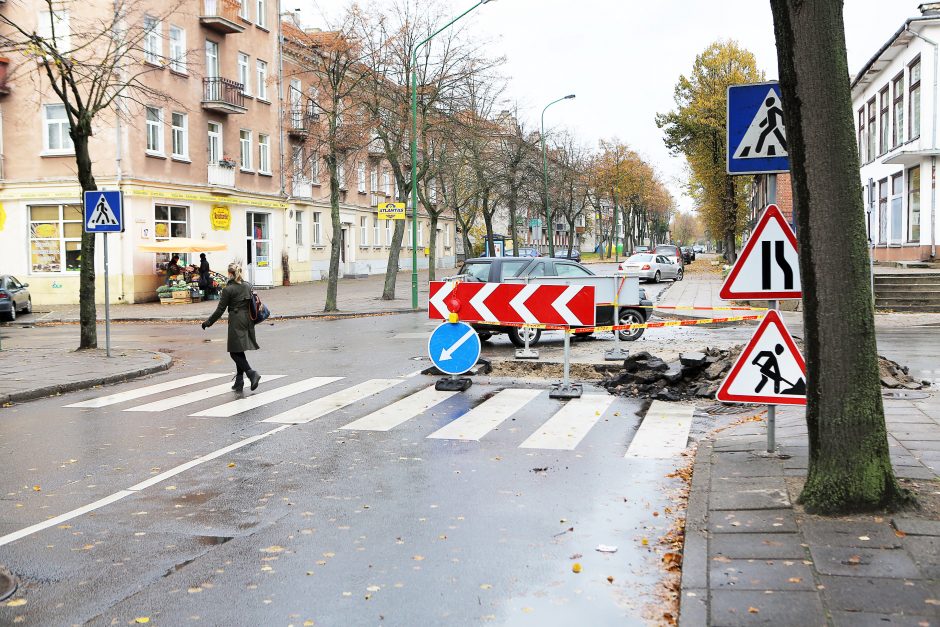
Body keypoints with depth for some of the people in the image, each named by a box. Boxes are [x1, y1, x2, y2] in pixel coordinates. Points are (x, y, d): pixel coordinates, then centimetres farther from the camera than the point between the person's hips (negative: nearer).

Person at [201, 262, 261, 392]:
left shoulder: (228, 289, -10)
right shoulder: (248, 286, 6)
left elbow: (220, 309, -7)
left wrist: (208, 322, 3)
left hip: (236, 322, -6)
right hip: (248, 321, 6)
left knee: (235, 352, 1)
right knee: (239, 352, 13)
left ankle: (251, 373, -17)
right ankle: (239, 382, 13)